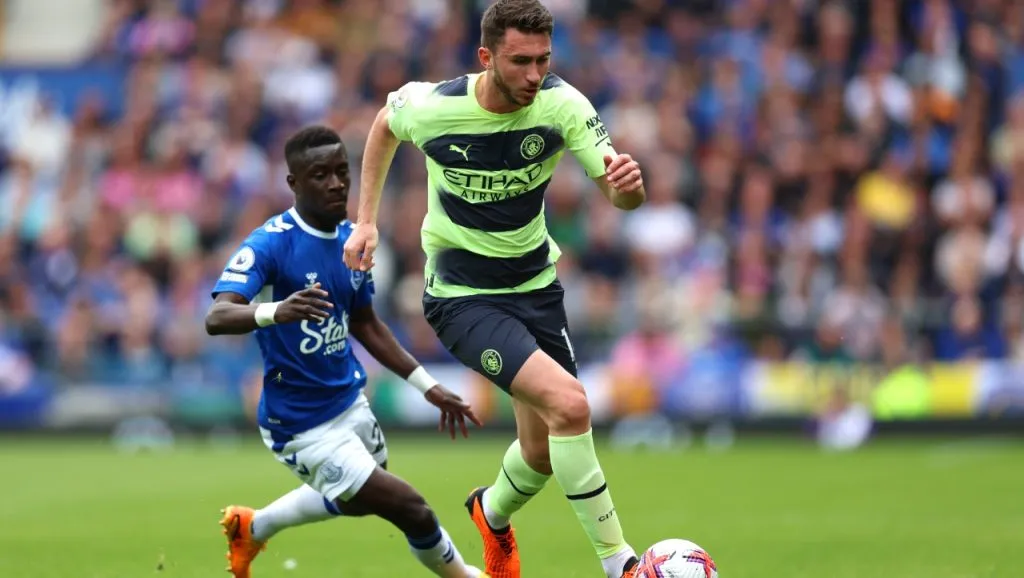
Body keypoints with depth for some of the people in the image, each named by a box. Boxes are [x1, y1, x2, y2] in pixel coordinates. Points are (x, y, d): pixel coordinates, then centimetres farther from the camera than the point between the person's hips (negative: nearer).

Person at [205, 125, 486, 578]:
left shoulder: (354, 239, 1)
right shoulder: (270, 244, -22)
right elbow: (217, 317, -35)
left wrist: (427, 386, 12)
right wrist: (275, 311, -55)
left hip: (348, 401, 9)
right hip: (302, 426, -8)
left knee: (359, 499, 31)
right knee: (409, 508, -9)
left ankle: (251, 527, 52)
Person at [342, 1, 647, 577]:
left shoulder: (561, 103, -16)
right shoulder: (431, 107, -20)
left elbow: (624, 196, -21)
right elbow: (385, 125, 5)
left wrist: (627, 181, -45)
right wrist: (367, 221, 3)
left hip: (536, 283, 4)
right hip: (462, 293, -4)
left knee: (543, 452, 12)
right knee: (570, 404, -25)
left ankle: (494, 514, 48)